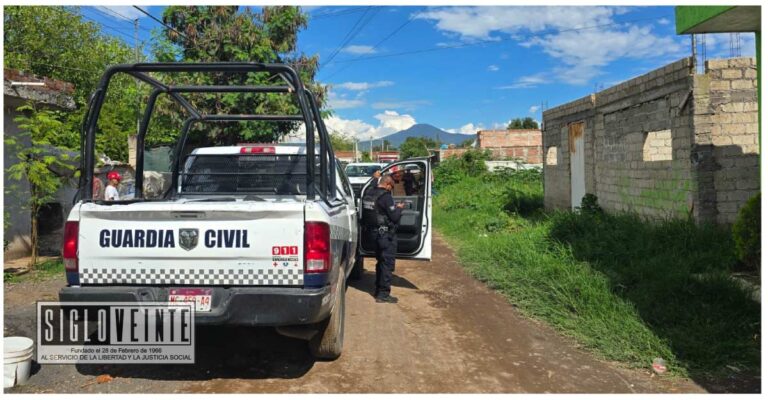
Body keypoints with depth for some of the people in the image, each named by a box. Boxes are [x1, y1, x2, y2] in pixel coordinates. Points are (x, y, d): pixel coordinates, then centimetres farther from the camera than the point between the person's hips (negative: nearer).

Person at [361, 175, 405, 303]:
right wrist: (399, 208, 1)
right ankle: (383, 294, 3)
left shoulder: (368, 194, 8)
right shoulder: (386, 196, -19)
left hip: (373, 233, 9)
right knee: (387, 264, 0)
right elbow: (394, 217, -19)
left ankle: (379, 290, 30)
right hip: (385, 234, -9)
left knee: (381, 262, 21)